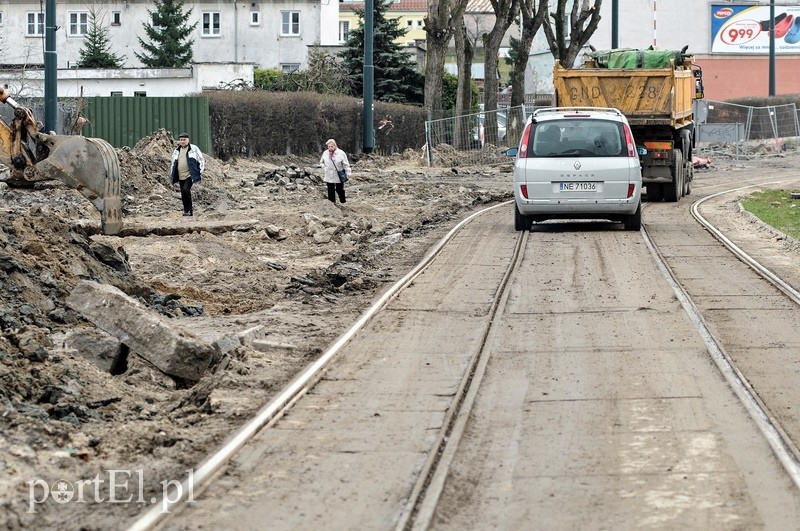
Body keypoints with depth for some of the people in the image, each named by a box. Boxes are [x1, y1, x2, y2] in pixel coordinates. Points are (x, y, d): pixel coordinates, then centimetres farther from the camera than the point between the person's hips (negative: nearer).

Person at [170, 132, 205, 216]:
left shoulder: (194, 149, 0)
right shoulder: (177, 151, 15)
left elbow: (201, 160, 5)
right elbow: (173, 163, 27)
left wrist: (200, 171, -2)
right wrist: (172, 174, 21)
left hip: (189, 175, -6)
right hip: (181, 177, 6)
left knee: (185, 190, -24)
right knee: (183, 195, 6)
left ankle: (187, 210, -16)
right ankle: (188, 212, 15)